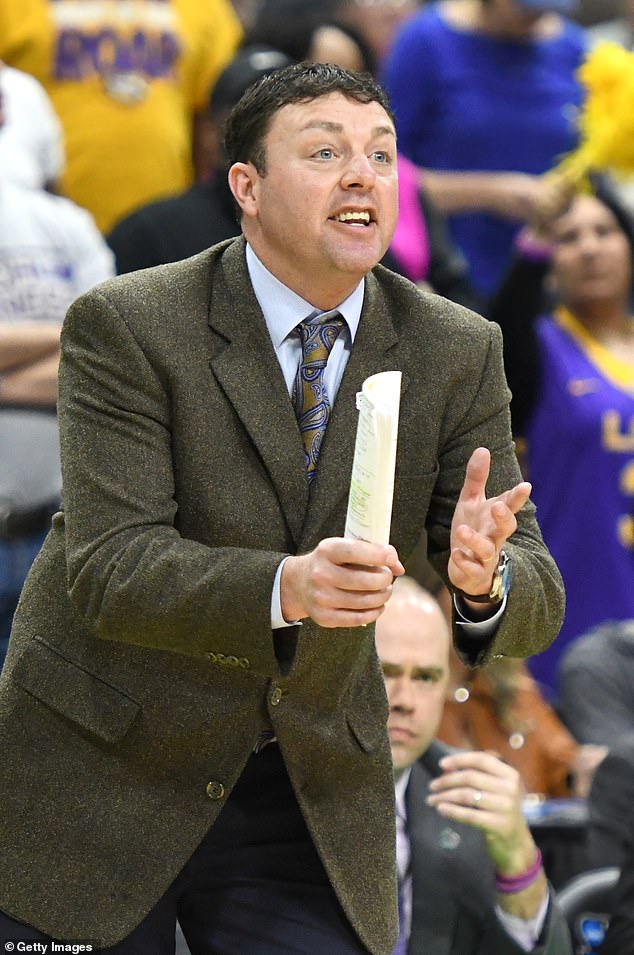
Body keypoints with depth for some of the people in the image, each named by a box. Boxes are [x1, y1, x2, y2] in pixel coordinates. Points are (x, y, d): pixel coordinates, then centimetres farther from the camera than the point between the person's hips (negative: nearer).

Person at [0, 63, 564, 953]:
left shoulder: (459, 353, -3)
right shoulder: (126, 327, -14)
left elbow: (535, 600, -6)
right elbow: (111, 568, -23)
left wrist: (486, 577, -31)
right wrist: (286, 588, -41)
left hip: (315, 795, 3)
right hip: (101, 778, -3)